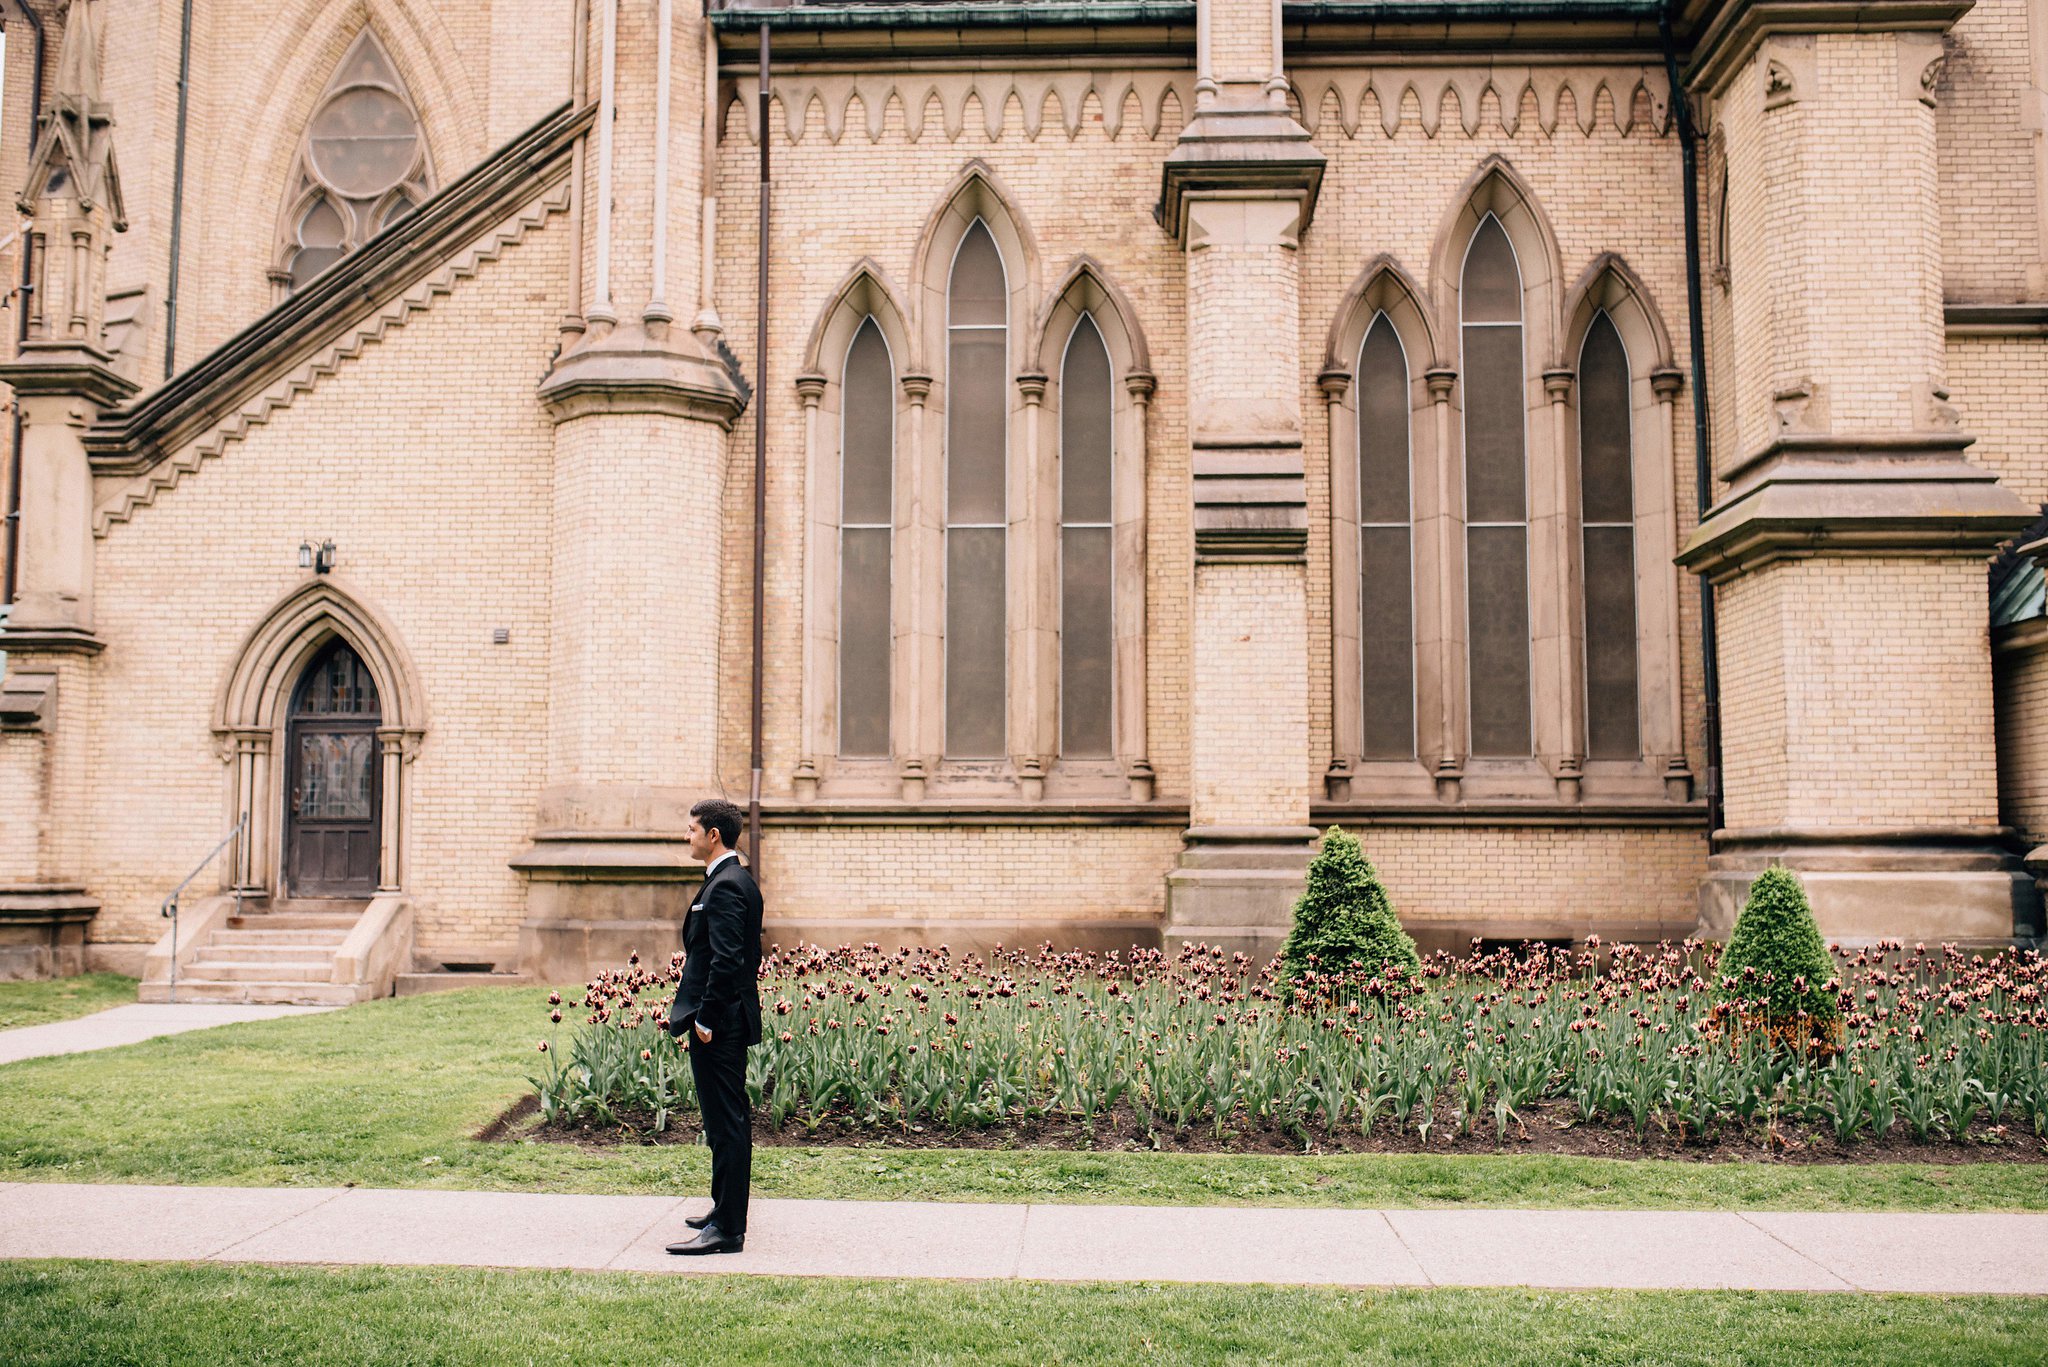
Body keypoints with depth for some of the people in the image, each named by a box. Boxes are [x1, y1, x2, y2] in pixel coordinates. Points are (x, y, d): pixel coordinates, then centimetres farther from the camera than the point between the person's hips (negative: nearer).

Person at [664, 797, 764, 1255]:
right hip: (732, 1018, 11)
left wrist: (705, 1017, -21)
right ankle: (726, 1208, 29)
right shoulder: (742, 881, 15)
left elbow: (726, 960, -24)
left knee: (726, 1123, -6)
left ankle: (727, 1229, -2)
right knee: (729, 1119, 18)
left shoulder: (724, 887, -18)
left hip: (718, 1026, -11)